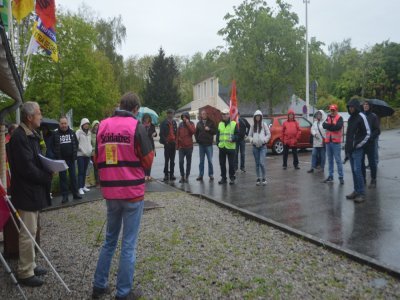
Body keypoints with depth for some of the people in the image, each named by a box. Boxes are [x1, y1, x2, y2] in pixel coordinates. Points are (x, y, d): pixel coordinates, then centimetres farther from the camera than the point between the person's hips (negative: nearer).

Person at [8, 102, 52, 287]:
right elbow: (27, 168, -24)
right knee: (28, 233, 0)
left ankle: (29, 265, 31)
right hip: (26, 192, -10)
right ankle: (25, 273, 12)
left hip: (33, 190, 10)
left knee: (30, 231, 18)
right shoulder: (19, 137, -19)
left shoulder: (31, 135, 12)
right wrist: (47, 176, -13)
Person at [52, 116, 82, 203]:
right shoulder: (55, 133, -3)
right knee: (62, 177, 4)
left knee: (73, 176, 7)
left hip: (71, 158, 2)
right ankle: (64, 196, 9)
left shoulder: (72, 132, 5)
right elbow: (53, 147, -1)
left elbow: (76, 143, 10)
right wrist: (57, 156, -10)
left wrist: (75, 154, -1)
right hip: (61, 159, -2)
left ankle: (75, 194, 15)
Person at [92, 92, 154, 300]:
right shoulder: (137, 127, -10)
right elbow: (147, 161, -8)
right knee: (129, 244, 7)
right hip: (133, 191, -5)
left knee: (110, 240, 21)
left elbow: (97, 159, 11)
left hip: (110, 191, 5)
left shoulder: (102, 125, 4)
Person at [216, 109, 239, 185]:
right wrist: (218, 142, 5)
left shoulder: (234, 124, 0)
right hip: (222, 147, 4)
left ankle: (232, 178, 15)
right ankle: (223, 178, 19)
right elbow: (218, 134, 17)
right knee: (222, 163, 8)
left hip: (231, 147, -4)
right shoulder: (220, 124, 13)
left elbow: (237, 134, -1)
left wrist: (233, 139, -19)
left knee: (231, 164, 2)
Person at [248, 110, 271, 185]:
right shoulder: (253, 126, 9)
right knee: (257, 163, 8)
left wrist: (264, 140, -11)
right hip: (255, 146, 3)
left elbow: (269, 134, 3)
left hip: (263, 146, -3)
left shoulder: (264, 125, 1)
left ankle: (264, 178, 1)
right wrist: (252, 140, -3)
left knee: (261, 163, -14)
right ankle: (258, 178, 18)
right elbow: (249, 135, 15)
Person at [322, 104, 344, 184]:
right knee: (330, 160, 10)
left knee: (338, 160, -6)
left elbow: (338, 126, -19)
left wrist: (329, 126, -7)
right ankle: (330, 176, 17)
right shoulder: (328, 117, 15)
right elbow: (324, 125, -2)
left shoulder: (339, 118, -2)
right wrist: (333, 125, -13)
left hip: (336, 142, -6)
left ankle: (341, 177, -2)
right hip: (328, 141, 6)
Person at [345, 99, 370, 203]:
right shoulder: (350, 118, 16)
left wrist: (358, 144, -12)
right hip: (350, 150, 8)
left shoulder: (361, 117, -8)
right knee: (354, 170, 10)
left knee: (357, 170, -11)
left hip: (357, 149, -7)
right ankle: (356, 191, 17)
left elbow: (367, 133, -11)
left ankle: (362, 193, -5)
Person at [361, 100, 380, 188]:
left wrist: (371, 138, -15)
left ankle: (373, 181, 10)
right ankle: (363, 179, 19)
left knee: (372, 162, 2)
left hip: (370, 143, -3)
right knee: (361, 162, 8)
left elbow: (377, 130, -3)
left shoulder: (373, 116, -1)